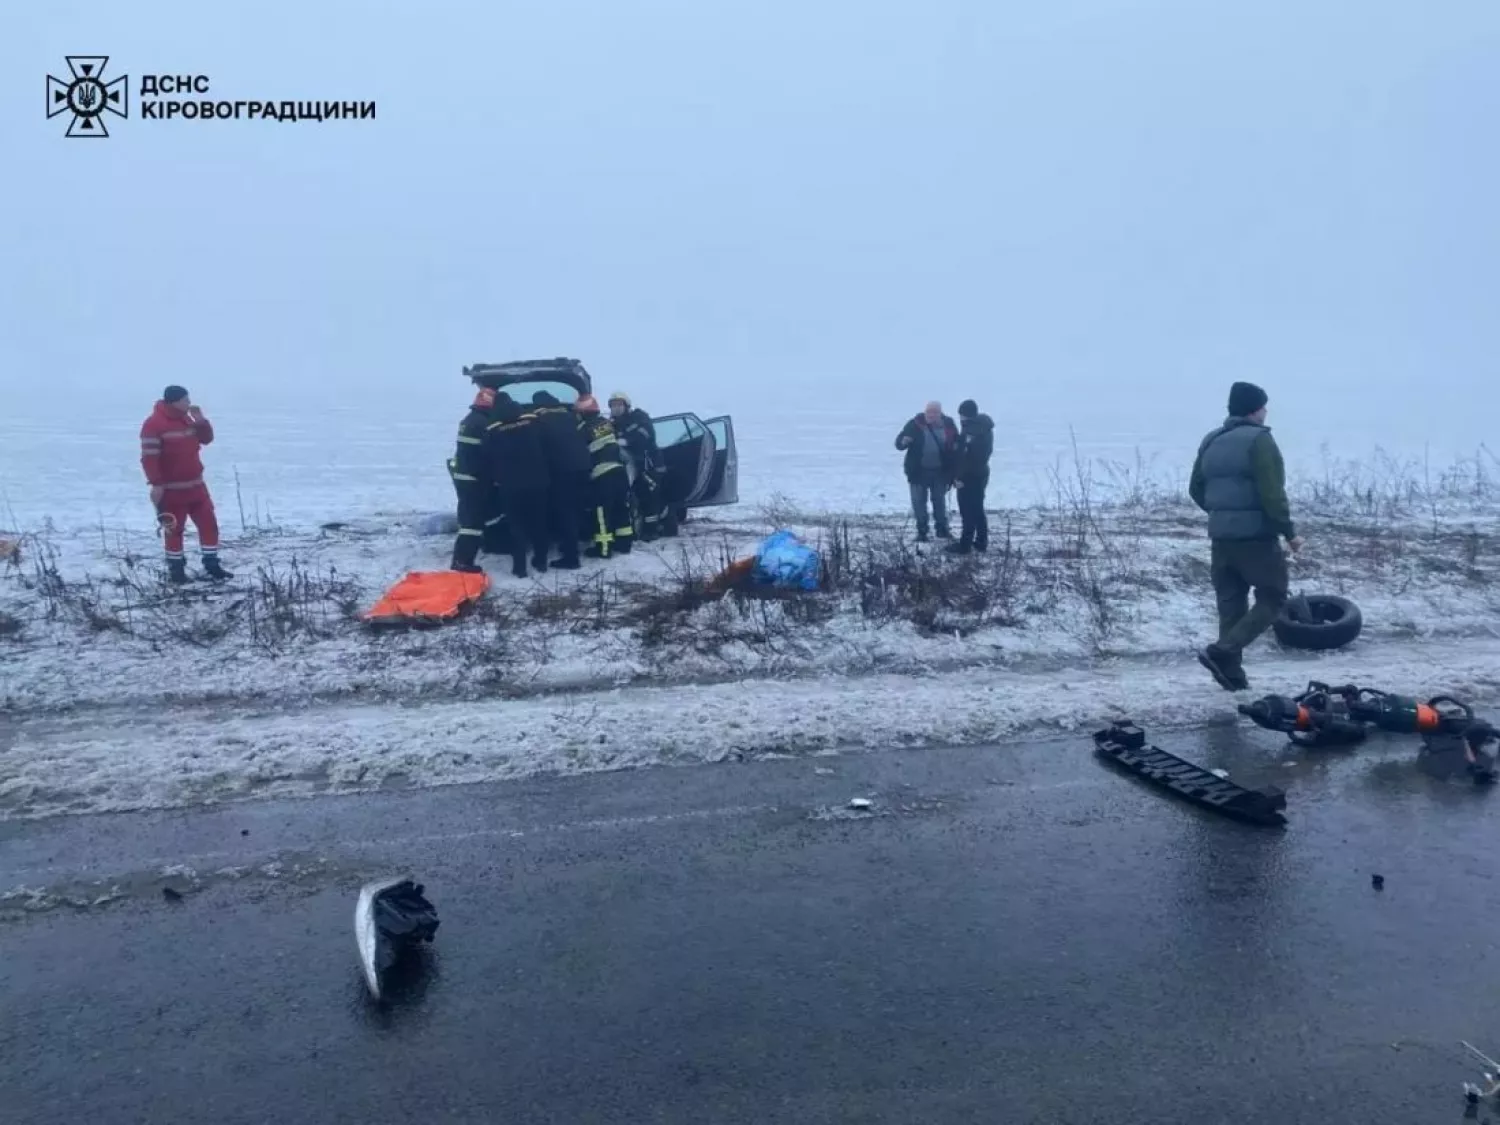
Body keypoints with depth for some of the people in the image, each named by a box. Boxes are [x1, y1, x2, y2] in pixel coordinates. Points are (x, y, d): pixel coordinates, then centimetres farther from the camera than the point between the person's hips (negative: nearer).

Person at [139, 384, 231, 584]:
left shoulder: (186, 419, 10)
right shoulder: (154, 425, -15)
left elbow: (207, 439, 15)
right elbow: (149, 457, -18)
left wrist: (201, 421, -2)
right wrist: (156, 484, -21)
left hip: (195, 485, 7)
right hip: (171, 489, -7)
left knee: (209, 523, 5)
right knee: (174, 530, 3)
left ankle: (211, 566, 13)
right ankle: (175, 570, 15)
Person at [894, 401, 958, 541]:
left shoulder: (948, 425, -4)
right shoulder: (915, 424, -11)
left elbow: (958, 445, 9)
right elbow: (898, 442, -7)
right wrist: (903, 441, -33)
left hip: (940, 471, 2)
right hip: (919, 471, -2)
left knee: (940, 500, 15)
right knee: (919, 501, 4)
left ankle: (942, 528, 29)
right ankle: (922, 531, 16)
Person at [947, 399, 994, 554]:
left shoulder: (971, 430, -19)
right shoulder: (984, 428, 12)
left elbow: (967, 456, -24)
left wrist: (960, 477, -21)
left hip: (970, 476, -10)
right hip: (981, 473, 10)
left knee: (968, 511, -5)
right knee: (977, 509, 16)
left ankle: (965, 544, -2)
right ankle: (981, 542, 21)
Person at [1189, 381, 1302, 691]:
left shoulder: (1211, 441, 13)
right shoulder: (1258, 439, -10)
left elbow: (1196, 490, 18)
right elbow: (1272, 493, -17)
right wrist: (1289, 531, -11)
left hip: (1220, 536, 7)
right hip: (1256, 536, -7)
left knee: (1230, 604, 10)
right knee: (1272, 597, 5)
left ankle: (1232, 673, 9)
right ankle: (1221, 652, -8)